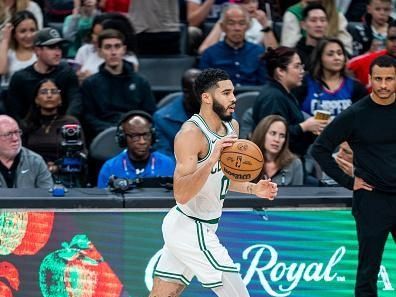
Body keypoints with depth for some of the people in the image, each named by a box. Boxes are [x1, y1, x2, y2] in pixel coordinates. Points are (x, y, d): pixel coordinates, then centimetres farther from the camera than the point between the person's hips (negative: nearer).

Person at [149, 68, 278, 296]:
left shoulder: (232, 126, 7)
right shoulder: (191, 133, -20)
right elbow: (181, 194, -29)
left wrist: (252, 189, 8)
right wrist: (211, 161, -40)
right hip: (191, 230, -9)